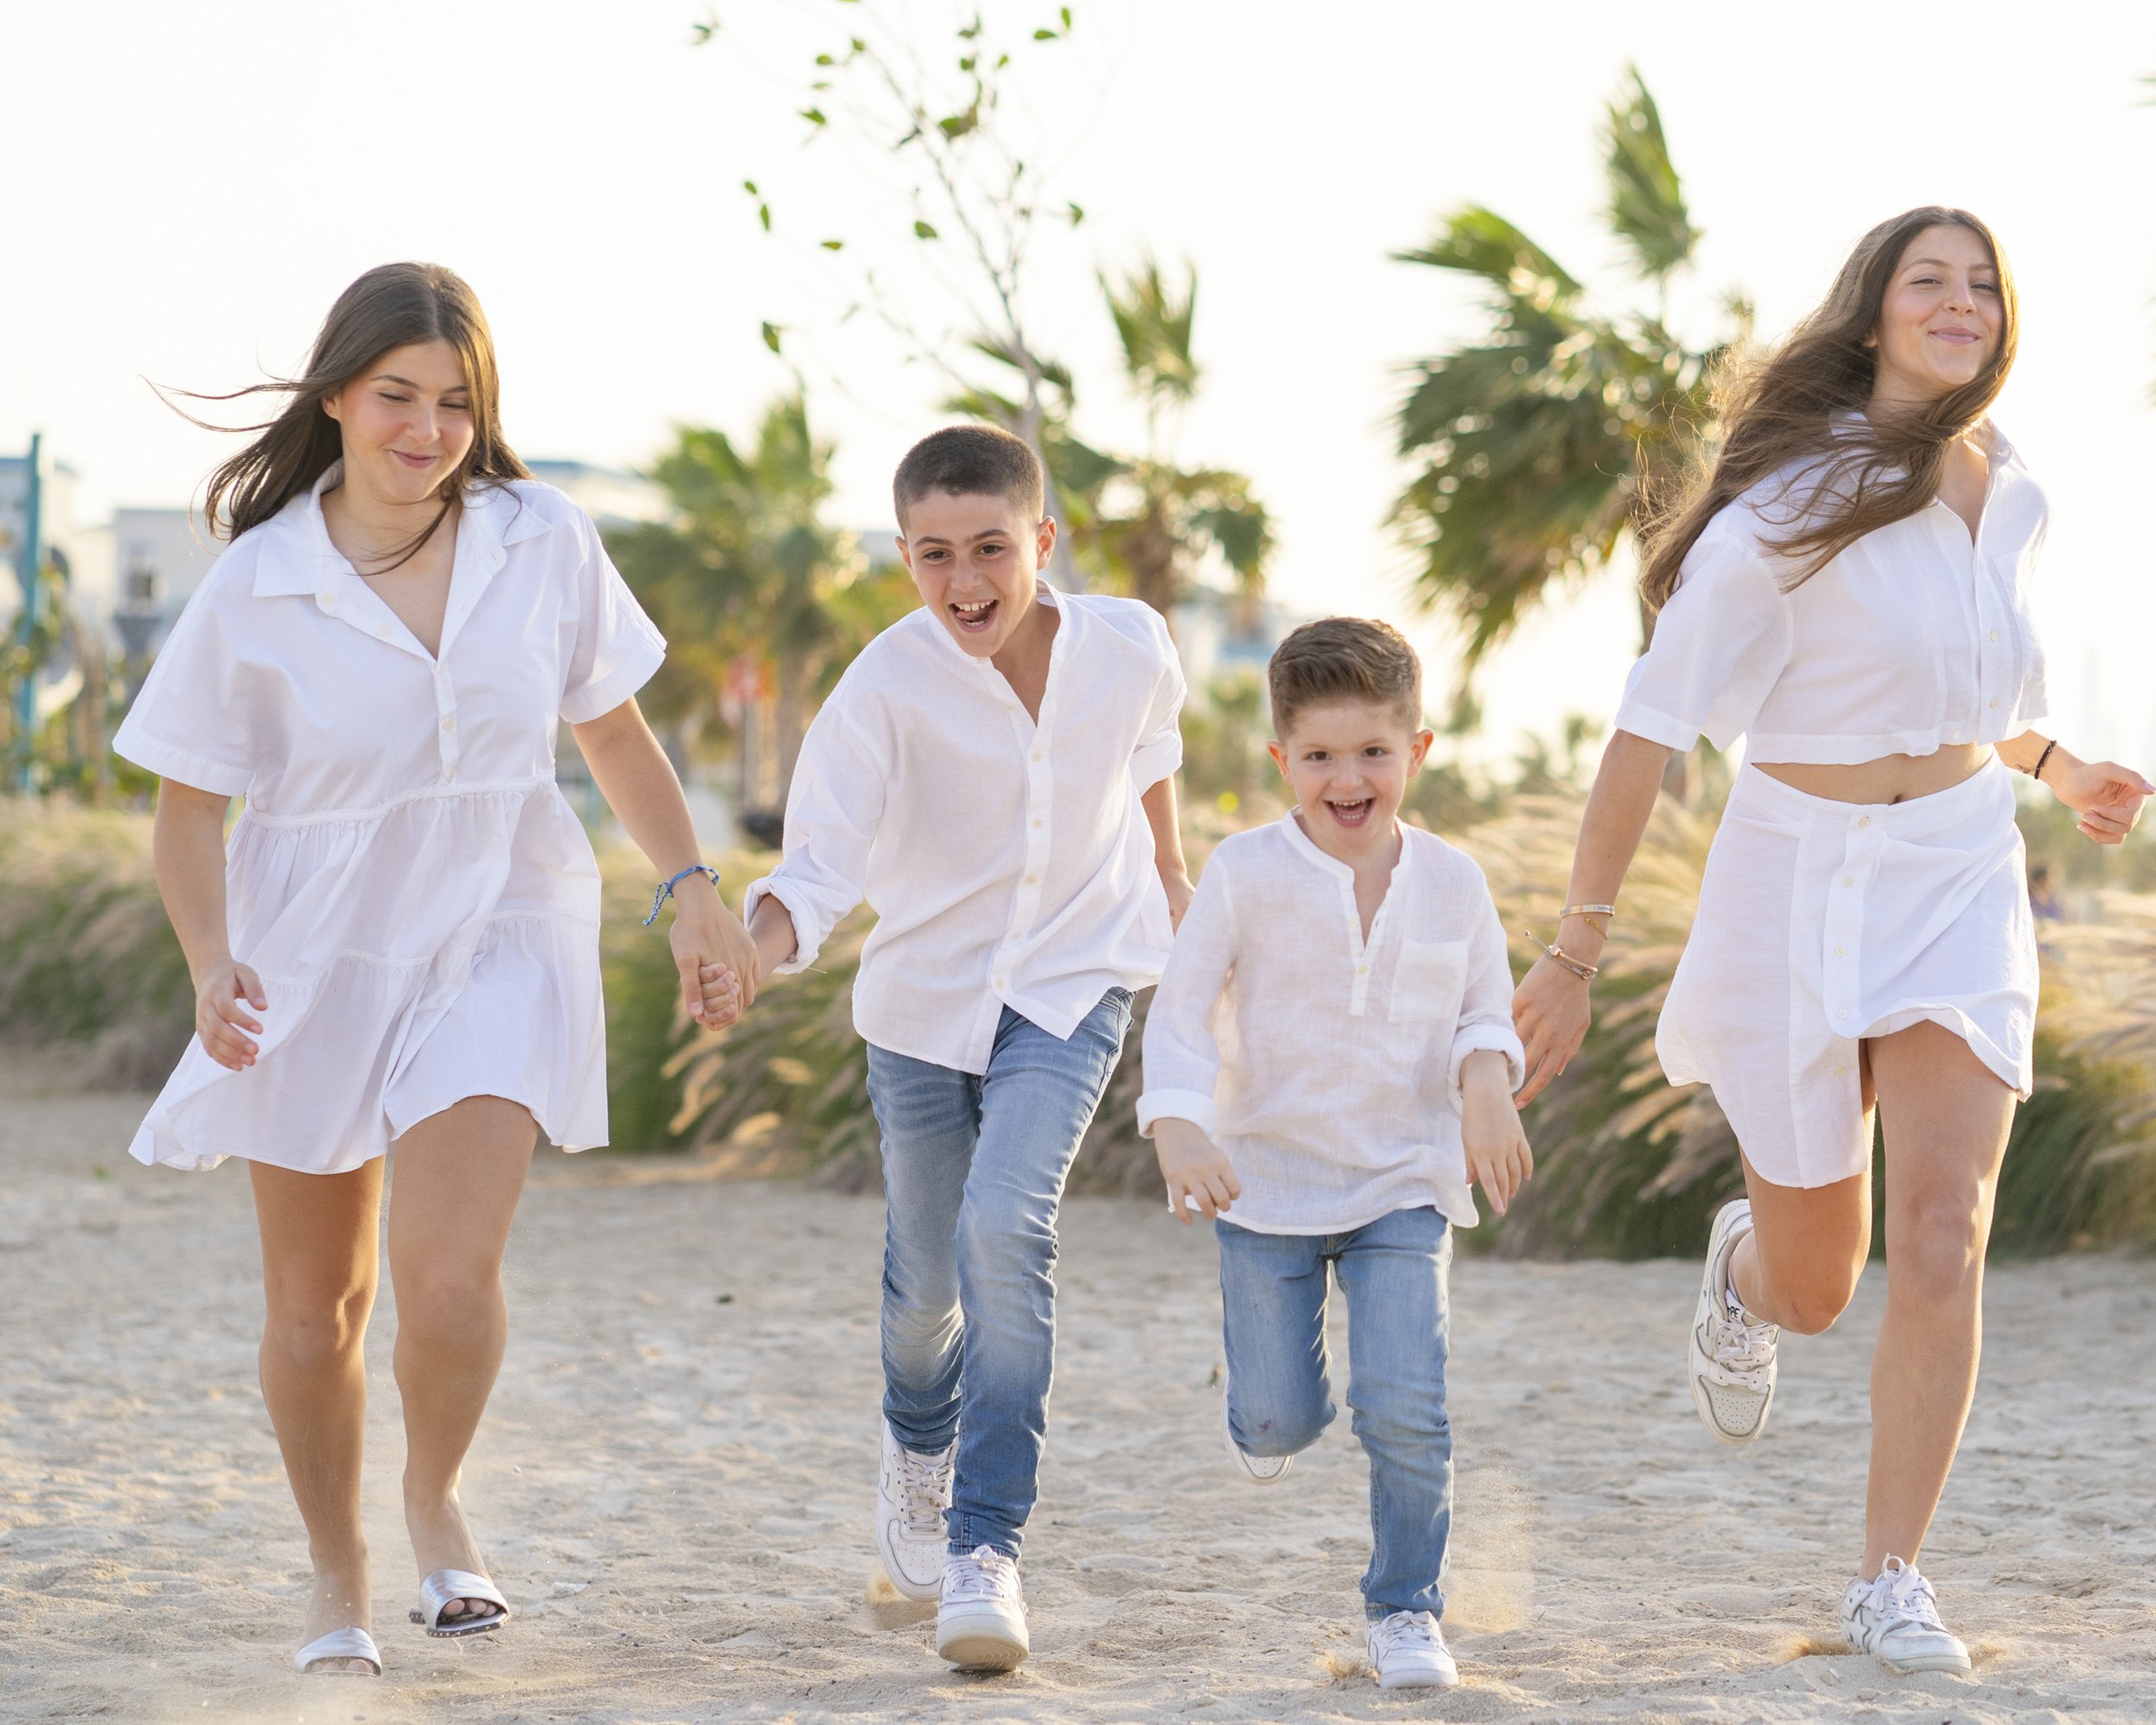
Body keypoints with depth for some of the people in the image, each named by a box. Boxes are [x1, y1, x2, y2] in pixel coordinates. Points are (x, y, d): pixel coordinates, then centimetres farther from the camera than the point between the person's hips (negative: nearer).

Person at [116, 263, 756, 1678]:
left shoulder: (545, 543, -6)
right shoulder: (257, 589, -11)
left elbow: (612, 725, 9)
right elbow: (189, 803, -4)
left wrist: (695, 892, 3)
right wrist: (212, 965, -20)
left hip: (501, 938, 0)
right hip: (316, 957, 0)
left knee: (450, 1276, -18)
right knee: (316, 1307, 10)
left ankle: (438, 1501, 13)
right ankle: (337, 1574, 34)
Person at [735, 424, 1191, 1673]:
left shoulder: (1129, 647, -14)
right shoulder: (886, 690, -23)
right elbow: (820, 866, -27)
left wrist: (1169, 864, 25)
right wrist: (756, 943, -47)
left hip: (1073, 981, 0)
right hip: (926, 995, 0)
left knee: (1007, 1225, -24)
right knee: (927, 1278, 15)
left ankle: (988, 1548, -20)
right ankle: (921, 1450, 51)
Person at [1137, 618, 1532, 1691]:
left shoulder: (1450, 882, -2)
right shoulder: (1247, 873, -10)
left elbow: (1486, 1015, 7)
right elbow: (1181, 1011, -7)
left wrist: (1487, 1081, -16)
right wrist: (1179, 1127, -22)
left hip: (1403, 1183, 1)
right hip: (1267, 1180, -1)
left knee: (1405, 1409, -12)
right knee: (1279, 1421, 5)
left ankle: (1406, 1607, 7)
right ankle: (1264, 1406, 44)